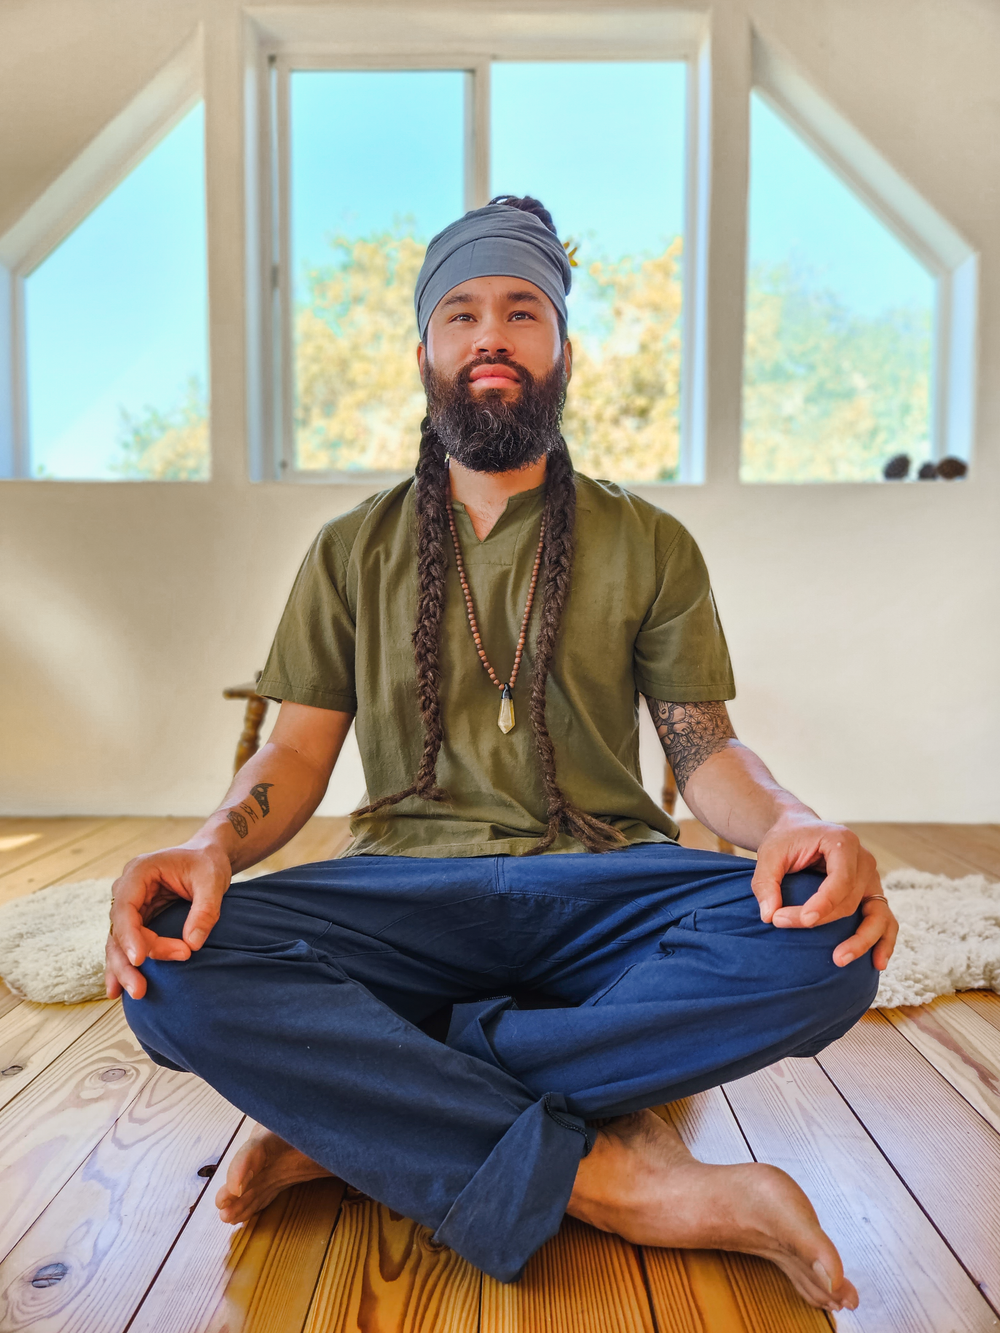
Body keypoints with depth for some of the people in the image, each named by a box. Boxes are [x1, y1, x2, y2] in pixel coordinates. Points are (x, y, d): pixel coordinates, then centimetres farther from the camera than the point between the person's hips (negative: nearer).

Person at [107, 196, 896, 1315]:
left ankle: (355, 1112, -21)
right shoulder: (353, 551, 11)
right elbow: (298, 752, 6)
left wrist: (791, 823, -18)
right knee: (175, 970, -28)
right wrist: (213, 845, -17)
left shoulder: (651, 546, 10)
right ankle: (630, 1187, -26)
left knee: (822, 950, -30)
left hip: (601, 881, 1)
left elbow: (706, 749, 6)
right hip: (410, 885, 1)